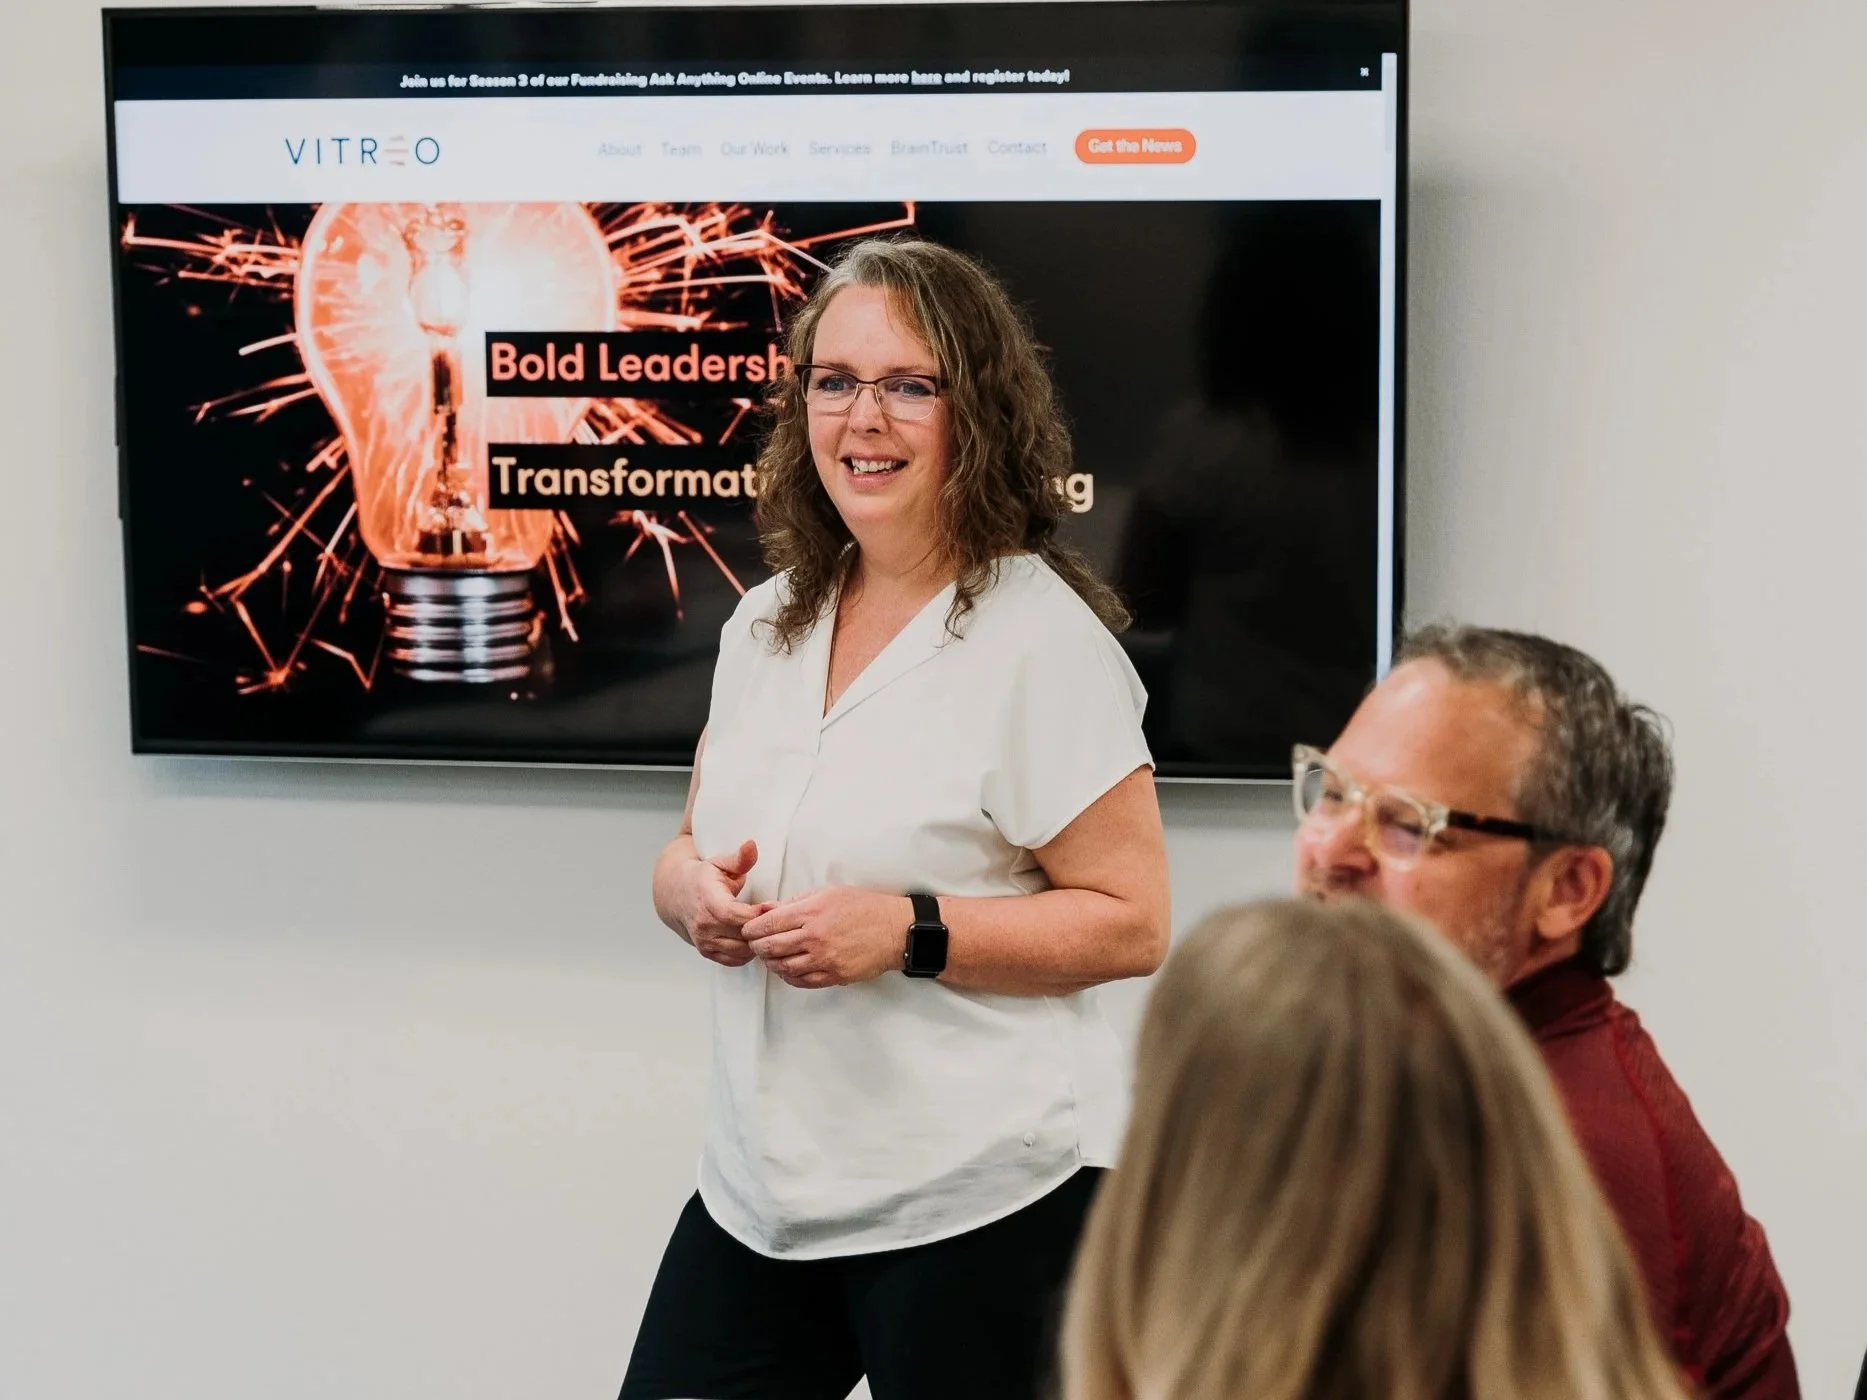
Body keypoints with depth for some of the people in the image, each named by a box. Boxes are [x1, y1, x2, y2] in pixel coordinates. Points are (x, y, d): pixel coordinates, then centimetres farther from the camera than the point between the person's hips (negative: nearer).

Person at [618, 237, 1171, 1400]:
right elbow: (688, 851, 18)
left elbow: (1130, 924, -13)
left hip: (977, 1200, -6)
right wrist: (694, 891, -5)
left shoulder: (1041, 640, -11)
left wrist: (910, 934, -22)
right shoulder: (765, 624, 9)